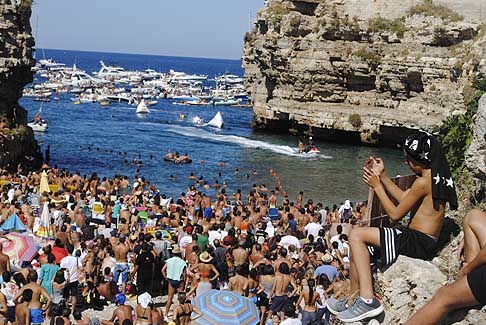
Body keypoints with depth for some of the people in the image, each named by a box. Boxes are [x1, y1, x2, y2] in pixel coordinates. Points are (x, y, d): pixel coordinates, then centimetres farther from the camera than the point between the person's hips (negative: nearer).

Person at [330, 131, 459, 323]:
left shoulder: (423, 182, -17)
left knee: (356, 236, -16)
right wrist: (382, 176, 18)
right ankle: (353, 301, 15)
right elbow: (404, 198, 21)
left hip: (417, 242, -10)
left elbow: (395, 214, -12)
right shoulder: (437, 177, 13)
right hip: (427, 243, 10)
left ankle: (367, 300, -24)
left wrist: (377, 186, -3)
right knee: (359, 249, 12)